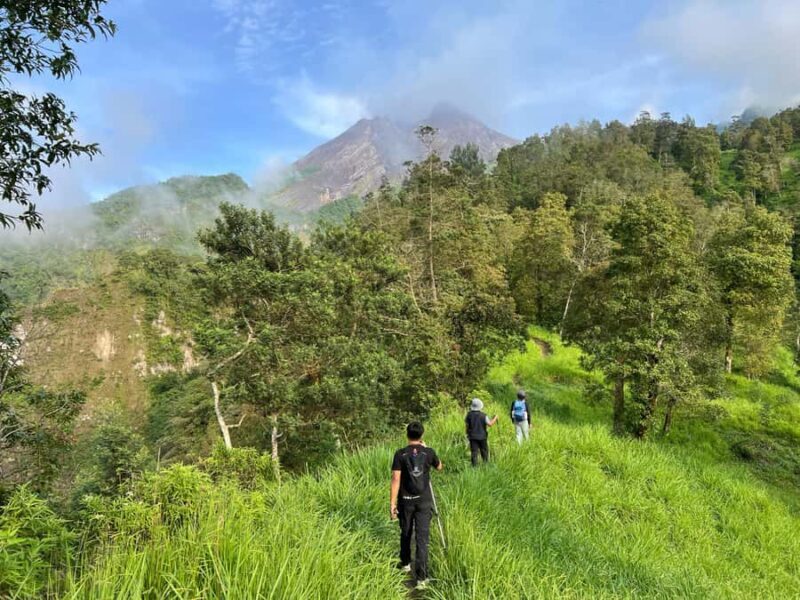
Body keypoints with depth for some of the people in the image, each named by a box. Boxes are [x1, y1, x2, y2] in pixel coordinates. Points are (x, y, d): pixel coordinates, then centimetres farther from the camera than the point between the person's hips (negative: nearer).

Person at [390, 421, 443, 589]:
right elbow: (439, 467, 16)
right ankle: (421, 577, -2)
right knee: (422, 537, 0)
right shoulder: (429, 452, -5)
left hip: (405, 500, 0)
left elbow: (395, 479, -11)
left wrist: (392, 503, -7)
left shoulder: (400, 454, -9)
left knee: (406, 534, 20)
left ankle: (405, 564, 39)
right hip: (424, 500, 0)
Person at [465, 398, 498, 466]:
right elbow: (490, 424, -15)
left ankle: (474, 466, 1)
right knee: (484, 451, 15)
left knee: (474, 452, 4)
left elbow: (466, 423, 0)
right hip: (482, 436, -1)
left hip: (472, 436, 1)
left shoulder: (469, 414, -7)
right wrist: (495, 418, -1)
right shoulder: (483, 415, -13)